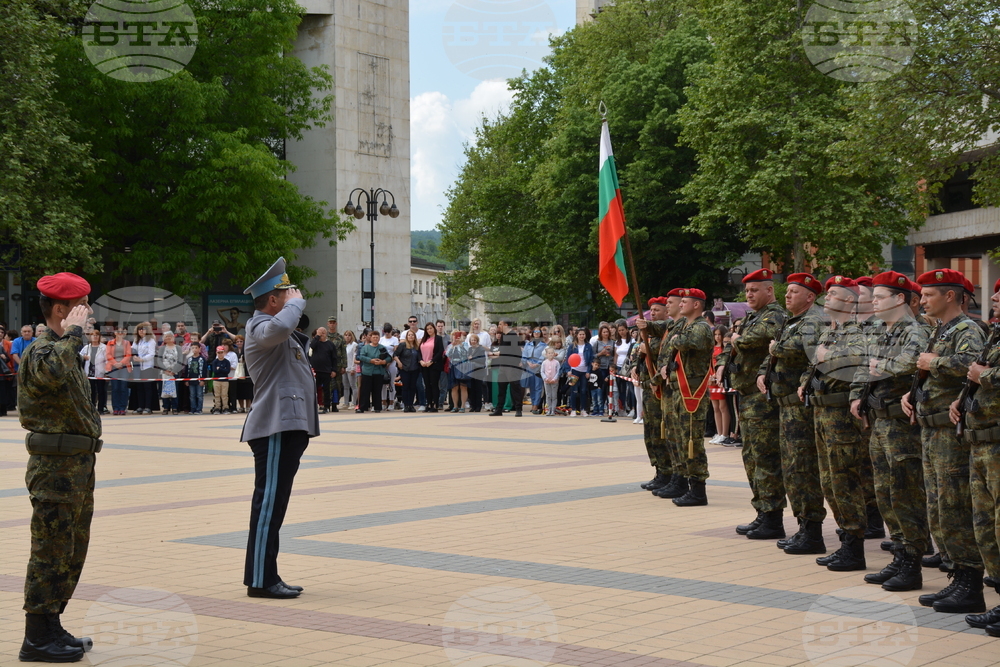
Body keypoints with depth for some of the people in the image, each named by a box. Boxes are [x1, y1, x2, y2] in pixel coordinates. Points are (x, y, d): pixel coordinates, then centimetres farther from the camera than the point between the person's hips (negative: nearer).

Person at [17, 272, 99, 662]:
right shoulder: (41, 352, -15)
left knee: (72, 553, 16)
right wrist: (73, 332, -28)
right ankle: (37, 640, 3)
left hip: (78, 468, 10)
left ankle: (52, 628, 26)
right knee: (51, 554, -4)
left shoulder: (64, 349, 17)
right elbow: (53, 373, -41)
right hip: (55, 468, -10)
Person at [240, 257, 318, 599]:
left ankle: (267, 577, 18)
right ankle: (260, 580, -7)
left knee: (274, 503, 12)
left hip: (288, 429, 11)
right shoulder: (261, 327, -13)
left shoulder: (277, 331, 22)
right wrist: (297, 303, -20)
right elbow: (279, 328, -37)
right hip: (275, 429, -11)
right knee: (269, 503, -9)